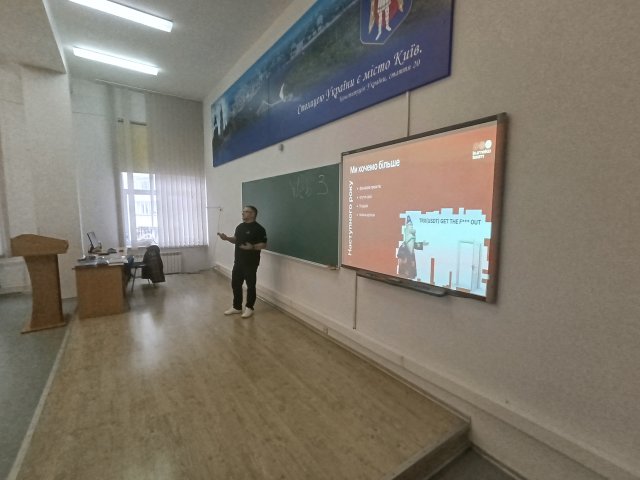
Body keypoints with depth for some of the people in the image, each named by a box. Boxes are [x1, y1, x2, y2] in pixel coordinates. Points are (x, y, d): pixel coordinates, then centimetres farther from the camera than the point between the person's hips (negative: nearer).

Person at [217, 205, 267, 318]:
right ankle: (237, 307, 27)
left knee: (250, 285, 4)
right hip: (238, 261, 8)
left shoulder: (258, 228, -12)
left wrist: (252, 247, -29)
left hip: (251, 262, -7)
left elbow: (264, 245, -14)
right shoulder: (239, 227, 11)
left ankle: (249, 308, 19)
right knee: (235, 284, 13)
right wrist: (227, 238, 4)